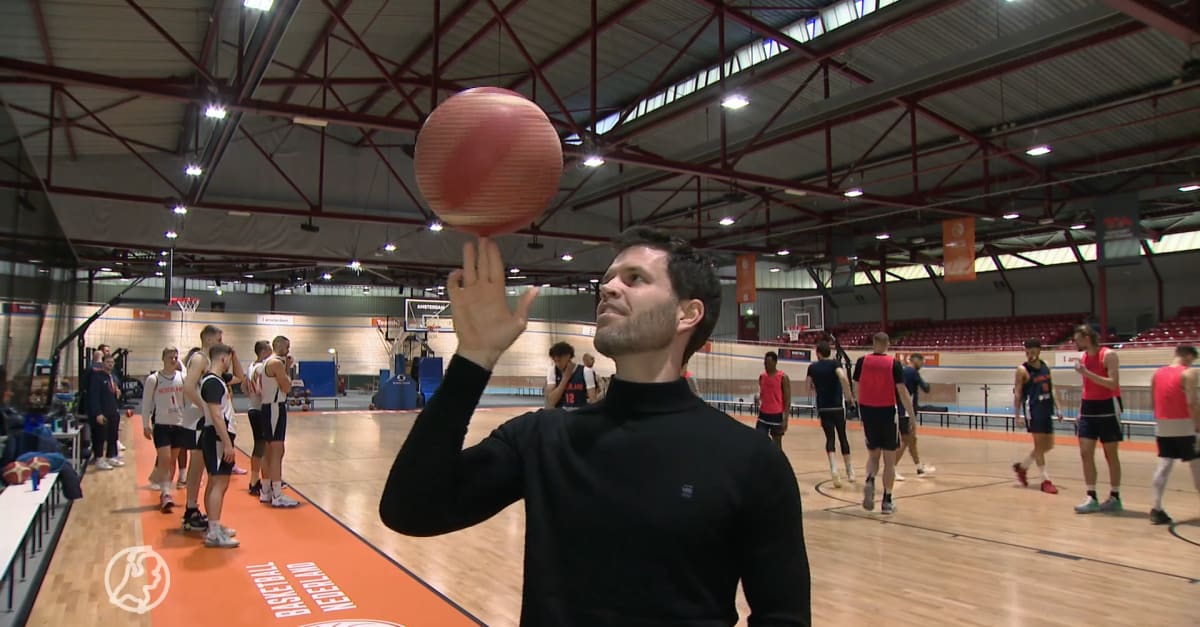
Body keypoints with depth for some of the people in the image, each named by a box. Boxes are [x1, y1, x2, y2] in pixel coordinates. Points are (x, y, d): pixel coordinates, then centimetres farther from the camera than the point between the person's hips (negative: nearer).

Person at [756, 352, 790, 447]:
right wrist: (758, 399, -6)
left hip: (777, 415, -4)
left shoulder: (783, 377, -9)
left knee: (777, 444, 7)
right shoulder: (762, 376, 6)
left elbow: (787, 400, -9)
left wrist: (785, 419, -15)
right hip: (763, 414, 5)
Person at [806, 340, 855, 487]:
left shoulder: (812, 367, 5)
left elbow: (809, 386, 13)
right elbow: (843, 378, -23)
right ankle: (849, 471, 24)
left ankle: (833, 468, -19)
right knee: (842, 437, 12)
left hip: (823, 407, 1)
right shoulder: (835, 363, -4)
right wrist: (849, 395, -14)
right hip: (837, 406, -1)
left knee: (830, 437, 4)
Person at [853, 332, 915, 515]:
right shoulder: (894, 364, -7)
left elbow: (858, 389, 4)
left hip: (867, 411, 2)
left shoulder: (862, 362, -1)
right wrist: (912, 416, -4)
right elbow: (903, 392, -10)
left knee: (873, 454, 18)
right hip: (887, 412, -2)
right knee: (889, 459, 9)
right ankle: (887, 501, 12)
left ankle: (870, 481, -11)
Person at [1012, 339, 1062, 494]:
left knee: (1049, 445, 11)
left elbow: (1051, 389, 17)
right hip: (1033, 410, -7)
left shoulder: (1046, 366, 10)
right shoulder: (1022, 370, -8)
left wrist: (1057, 408, 10)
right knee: (1039, 445, -4)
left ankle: (1022, 466, 26)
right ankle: (1046, 480, 2)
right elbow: (1017, 394, -9)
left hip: (1046, 409, 7)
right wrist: (1017, 416, -13)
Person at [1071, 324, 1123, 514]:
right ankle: (1091, 498, 4)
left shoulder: (1109, 355, -12)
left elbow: (1113, 384, -23)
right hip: (1089, 409, 6)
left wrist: (1087, 373, -28)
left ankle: (1115, 498, 16)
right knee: (1085, 452, 0)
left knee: (1111, 455, 4)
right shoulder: (1083, 357, 9)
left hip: (1107, 408, -6)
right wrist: (1081, 410, 14)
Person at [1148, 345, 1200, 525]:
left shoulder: (1158, 373, 10)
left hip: (1162, 426, 5)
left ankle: (1156, 509, 1)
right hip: (1183, 426, -5)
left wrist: (1160, 421, 16)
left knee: (1163, 465, 5)